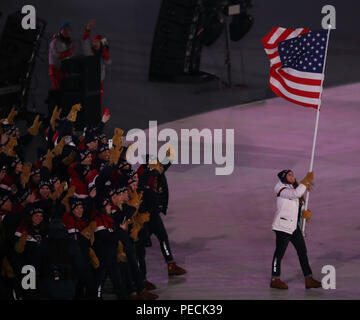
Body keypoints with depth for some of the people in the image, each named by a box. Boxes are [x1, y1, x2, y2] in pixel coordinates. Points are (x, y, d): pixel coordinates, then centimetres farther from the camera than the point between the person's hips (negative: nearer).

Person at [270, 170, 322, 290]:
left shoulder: (294, 188, 16)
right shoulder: (282, 189, -12)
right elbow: (296, 194, -31)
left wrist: (307, 212, -2)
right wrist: (306, 180, -27)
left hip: (294, 226, 9)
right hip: (282, 226, -9)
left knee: (302, 251, 8)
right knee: (280, 252, -3)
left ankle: (309, 279, 10)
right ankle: (275, 280, 6)